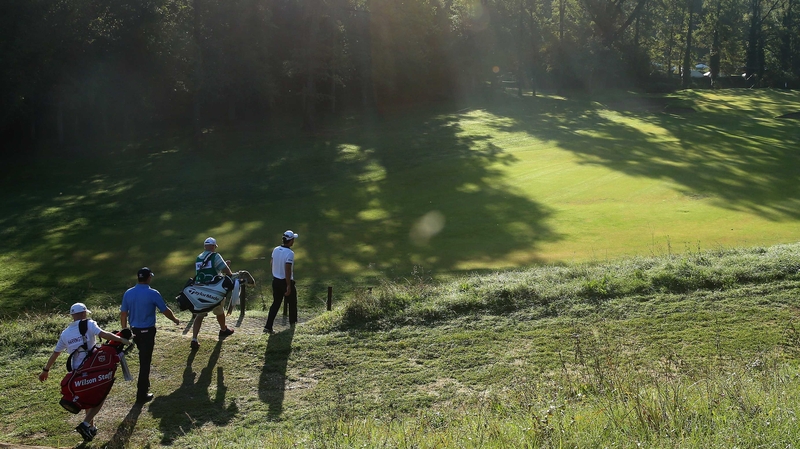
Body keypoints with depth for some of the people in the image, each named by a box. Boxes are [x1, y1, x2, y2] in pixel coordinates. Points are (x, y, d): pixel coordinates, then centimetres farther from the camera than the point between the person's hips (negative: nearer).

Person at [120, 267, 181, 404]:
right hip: (147, 331, -5)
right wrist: (175, 320, 13)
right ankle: (142, 394, 1)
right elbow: (165, 310, -5)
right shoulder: (152, 294, -15)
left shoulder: (128, 293, -1)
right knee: (145, 362, 0)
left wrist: (124, 330, 14)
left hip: (134, 330, 5)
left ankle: (144, 384, 40)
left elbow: (123, 313, 3)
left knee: (143, 358, 25)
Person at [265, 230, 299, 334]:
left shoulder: (275, 250, 1)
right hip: (286, 282, -6)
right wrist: (289, 286, -22)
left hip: (276, 281, 6)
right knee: (292, 301, 18)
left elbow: (271, 263, 11)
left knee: (276, 303, 9)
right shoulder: (290, 253, -22)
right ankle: (292, 322, 34)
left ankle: (268, 326, -2)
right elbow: (287, 270, -25)